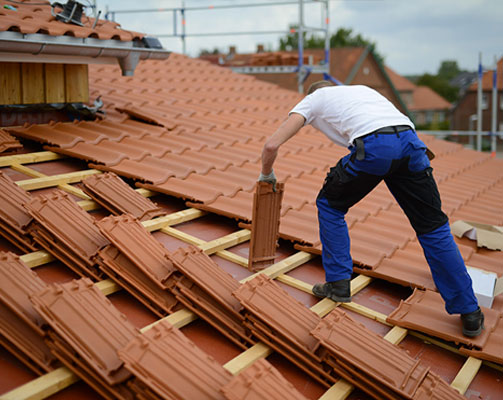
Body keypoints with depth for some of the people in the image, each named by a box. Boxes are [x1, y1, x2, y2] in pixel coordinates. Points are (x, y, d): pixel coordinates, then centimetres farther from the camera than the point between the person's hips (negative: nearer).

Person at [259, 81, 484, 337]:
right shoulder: (360, 89, 41)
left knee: (329, 205, 23)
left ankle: (338, 284, 24)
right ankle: (469, 314, 18)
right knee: (433, 227, 14)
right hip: (410, 141, 5)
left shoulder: (313, 100, 27)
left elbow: (272, 145, 16)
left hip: (373, 146, -4)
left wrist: (266, 175, 33)